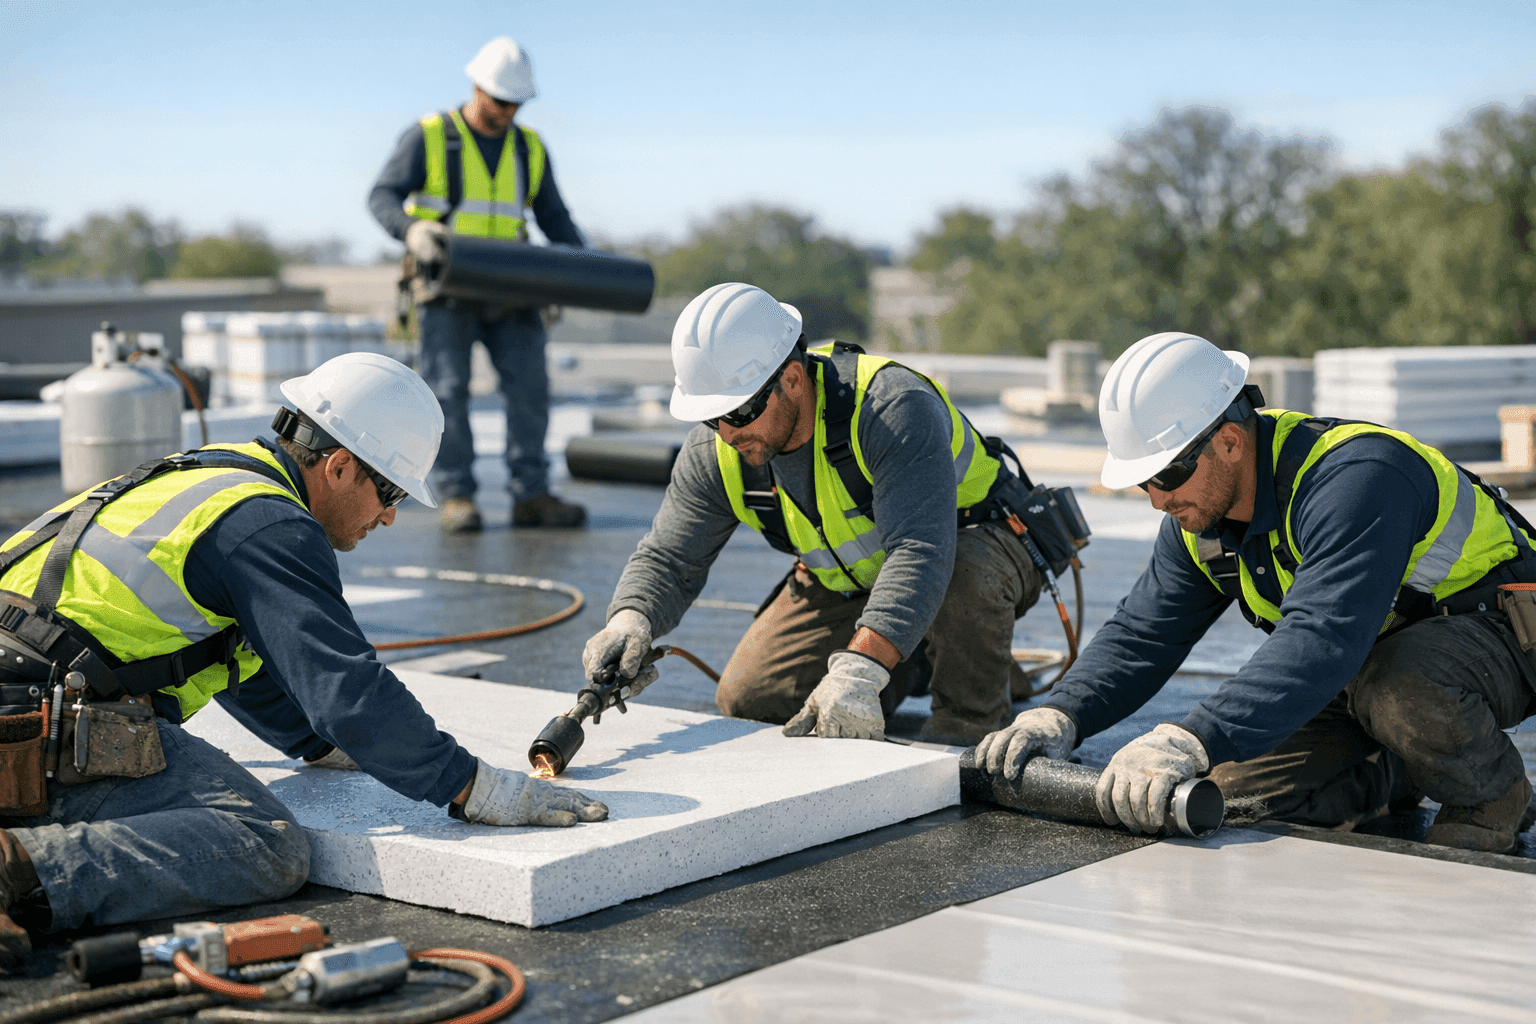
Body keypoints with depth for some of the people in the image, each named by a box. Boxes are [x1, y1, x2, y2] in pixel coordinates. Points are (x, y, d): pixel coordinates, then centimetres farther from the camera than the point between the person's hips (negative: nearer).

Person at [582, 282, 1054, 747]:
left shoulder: (892, 407, -38)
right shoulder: (715, 452, -17)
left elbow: (920, 554, -48)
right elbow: (668, 559, -13)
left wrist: (858, 673, -59)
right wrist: (629, 621, -38)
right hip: (846, 581, 6)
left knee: (968, 574, -40)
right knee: (746, 701, -5)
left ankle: (967, 727, -12)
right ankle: (902, 664, 18)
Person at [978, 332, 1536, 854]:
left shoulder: (1352, 479, -35)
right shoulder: (1200, 511, -7)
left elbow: (1322, 638, -49)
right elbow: (1141, 634, -4)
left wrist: (1192, 740, -59)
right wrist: (1061, 714, -24)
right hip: (1363, 661, 7)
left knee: (1391, 687, -39)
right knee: (1241, 791, -9)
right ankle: (1396, 780, 15)